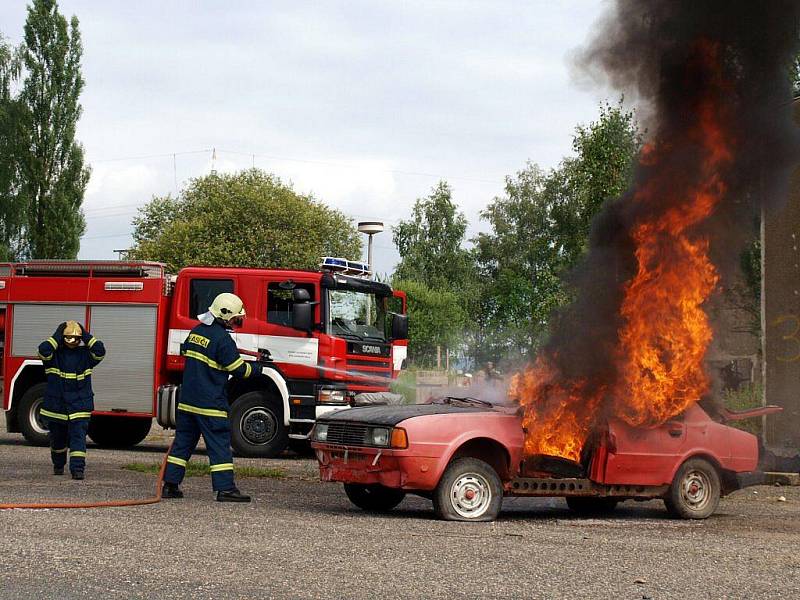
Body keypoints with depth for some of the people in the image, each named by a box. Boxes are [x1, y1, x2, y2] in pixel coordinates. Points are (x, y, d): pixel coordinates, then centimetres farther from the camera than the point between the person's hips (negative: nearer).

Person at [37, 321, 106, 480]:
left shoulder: (85, 354, 3)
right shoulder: (54, 354, 0)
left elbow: (100, 351, -14)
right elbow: (44, 350, -21)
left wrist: (86, 335, -7)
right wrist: (57, 335, -10)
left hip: (79, 405, -1)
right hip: (56, 405, 1)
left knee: (78, 436, -11)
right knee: (57, 438, 16)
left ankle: (78, 468, -16)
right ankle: (58, 465, 37)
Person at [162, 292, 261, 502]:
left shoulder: (196, 332, 11)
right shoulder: (223, 339, -15)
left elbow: (185, 352, 25)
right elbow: (238, 369, -11)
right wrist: (256, 368, 7)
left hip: (187, 399, 8)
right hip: (209, 403, -8)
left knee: (183, 441, 12)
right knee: (219, 444, -3)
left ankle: (170, 484, 12)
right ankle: (225, 488, -5)